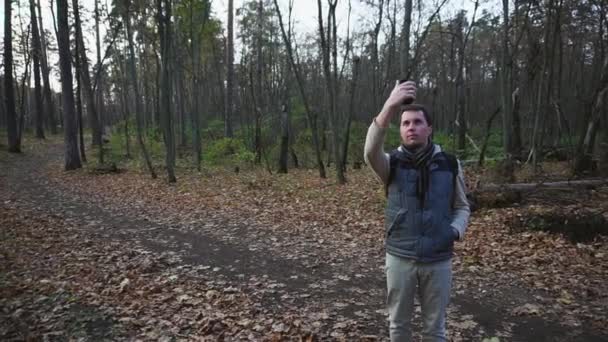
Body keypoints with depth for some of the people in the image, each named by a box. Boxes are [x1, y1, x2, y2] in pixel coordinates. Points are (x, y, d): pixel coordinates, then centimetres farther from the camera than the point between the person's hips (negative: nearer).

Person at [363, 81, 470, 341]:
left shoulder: (450, 164, 0)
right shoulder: (392, 163, -5)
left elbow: (462, 207, 10)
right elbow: (371, 152, -30)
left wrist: (455, 230, -12)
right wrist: (390, 108, -44)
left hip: (438, 259, 1)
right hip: (399, 257, 0)